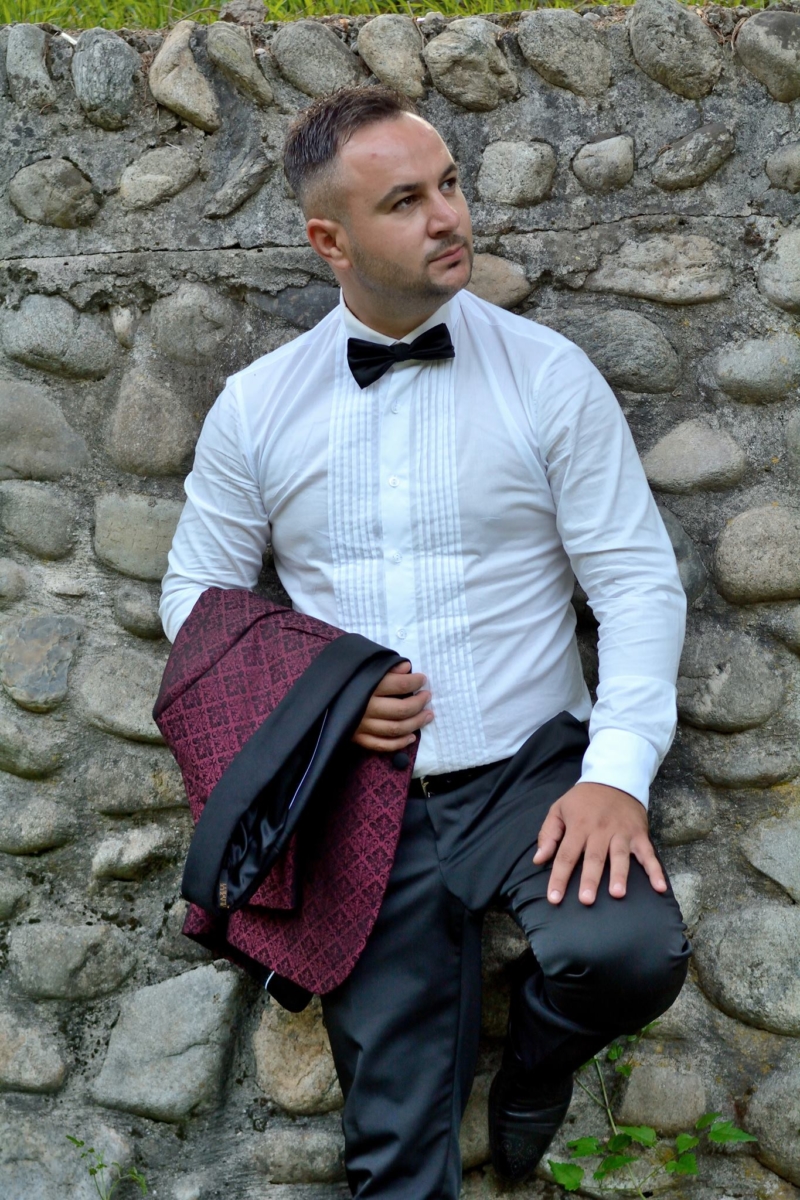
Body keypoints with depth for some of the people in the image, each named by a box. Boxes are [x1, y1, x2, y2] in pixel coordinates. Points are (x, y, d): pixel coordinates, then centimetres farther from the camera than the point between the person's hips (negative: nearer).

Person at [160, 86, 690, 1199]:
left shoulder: (548, 374, -1)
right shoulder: (256, 406, 4)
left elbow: (639, 578, -4)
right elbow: (195, 594, 10)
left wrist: (617, 772, -18)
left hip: (532, 772, -1)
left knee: (631, 949, -28)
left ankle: (534, 1054, 6)